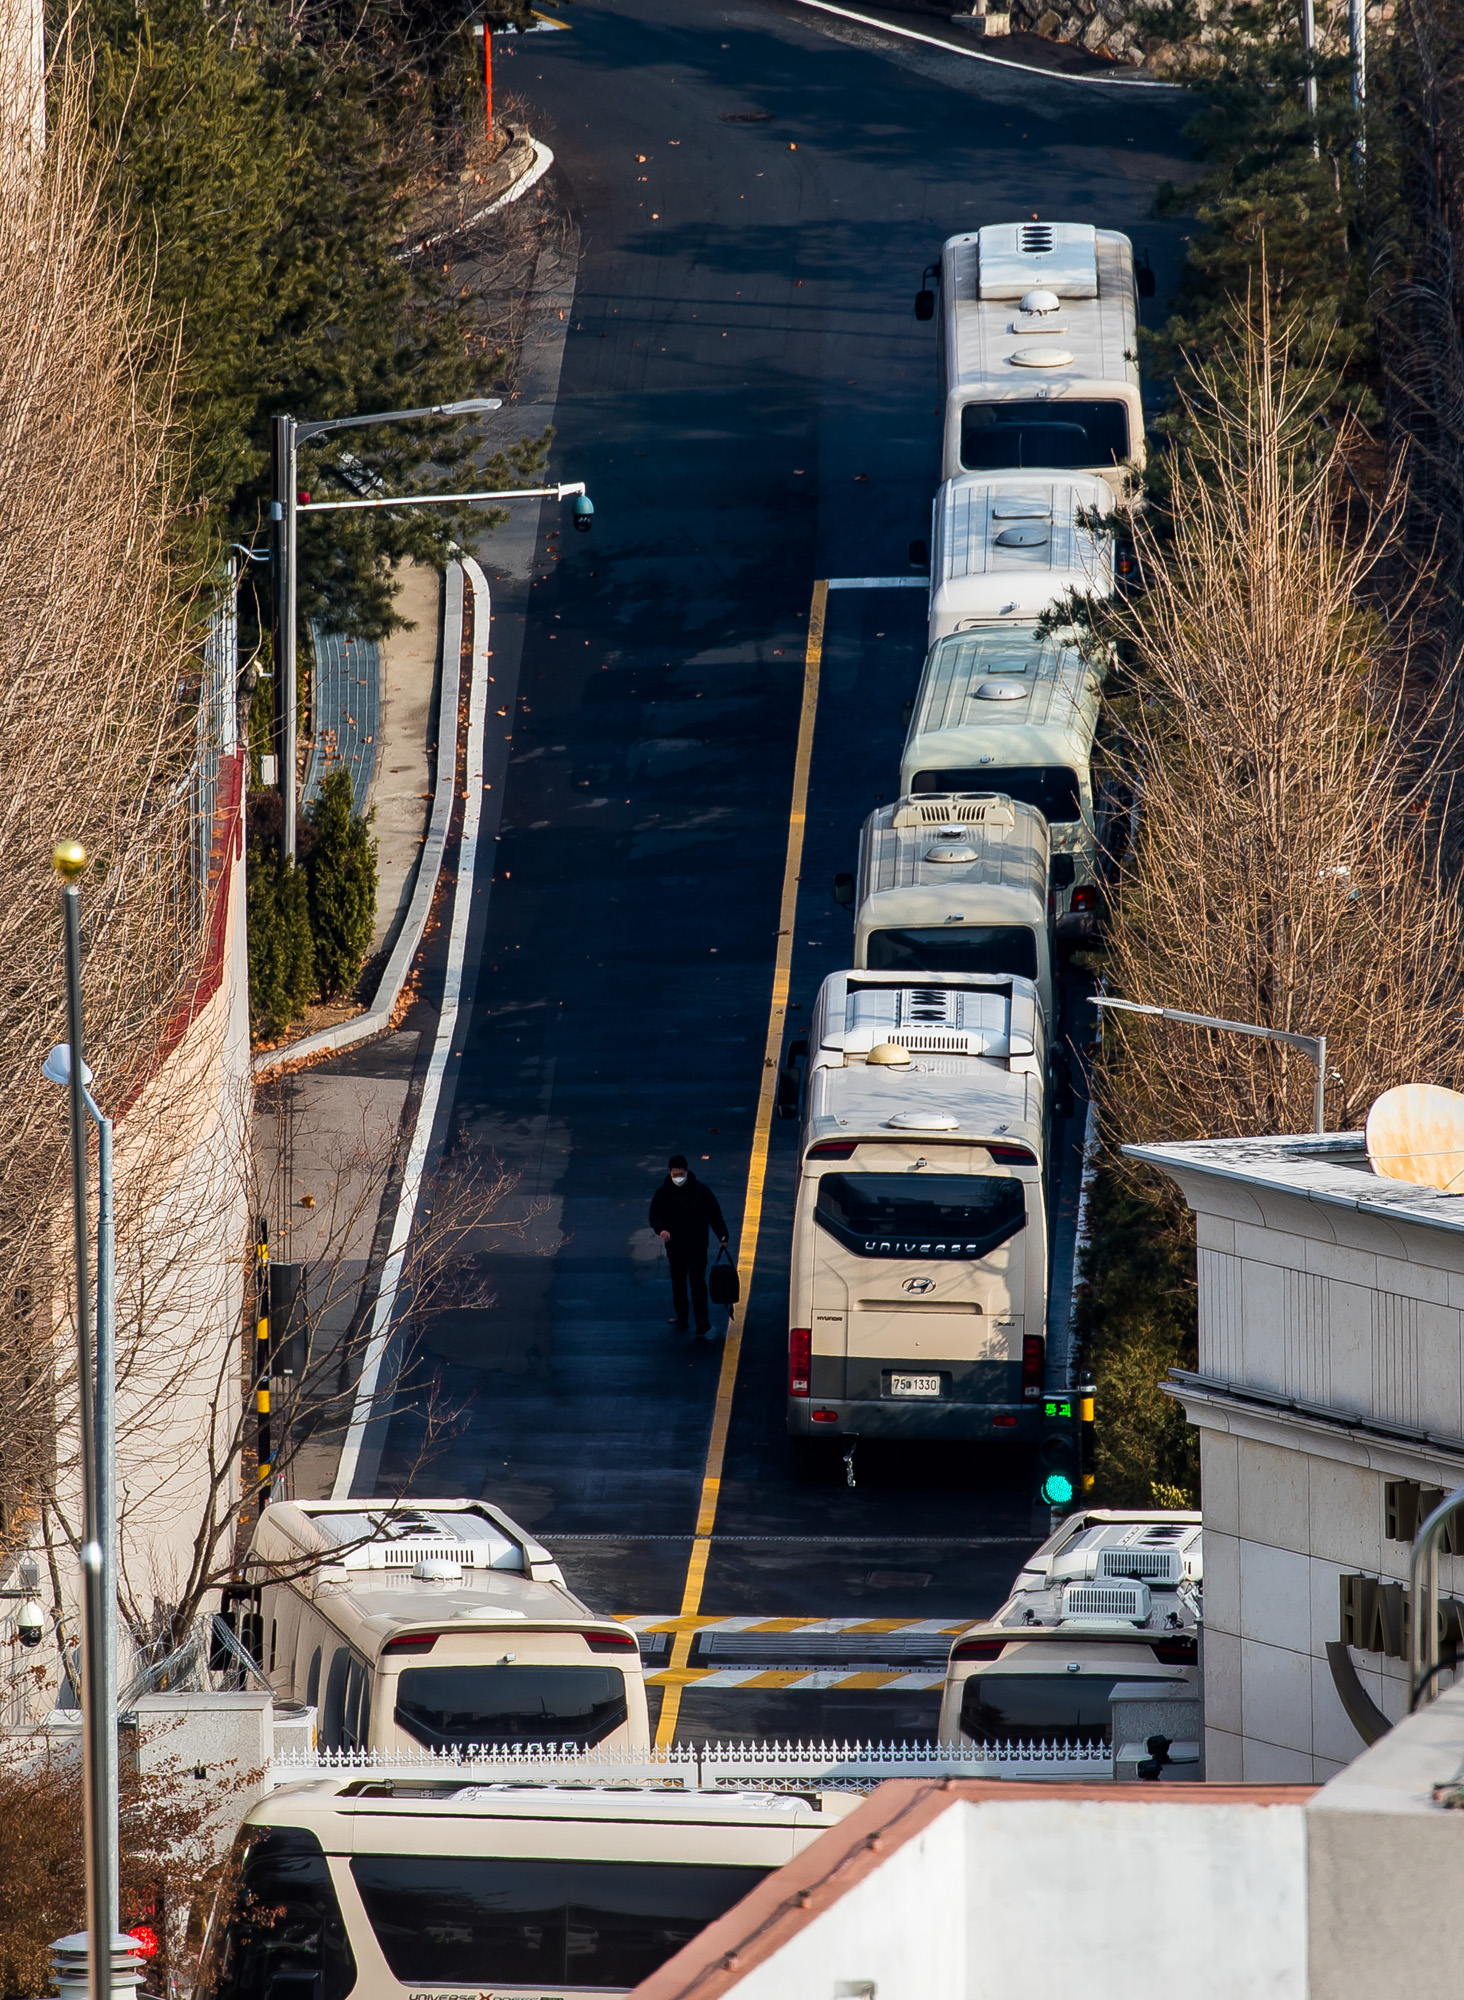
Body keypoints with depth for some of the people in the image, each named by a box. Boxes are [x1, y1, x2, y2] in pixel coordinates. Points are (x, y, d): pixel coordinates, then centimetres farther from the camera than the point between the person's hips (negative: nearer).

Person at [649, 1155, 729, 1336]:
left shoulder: (700, 1190, -4)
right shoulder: (663, 1193, 0)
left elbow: (714, 1214, 2)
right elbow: (655, 1216, 3)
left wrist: (722, 1236, -6)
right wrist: (661, 1230, -20)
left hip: (697, 1246, -2)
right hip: (675, 1246, 2)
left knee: (698, 1282, -8)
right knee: (678, 1284, 10)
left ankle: (702, 1320, -10)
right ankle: (681, 1317, 22)